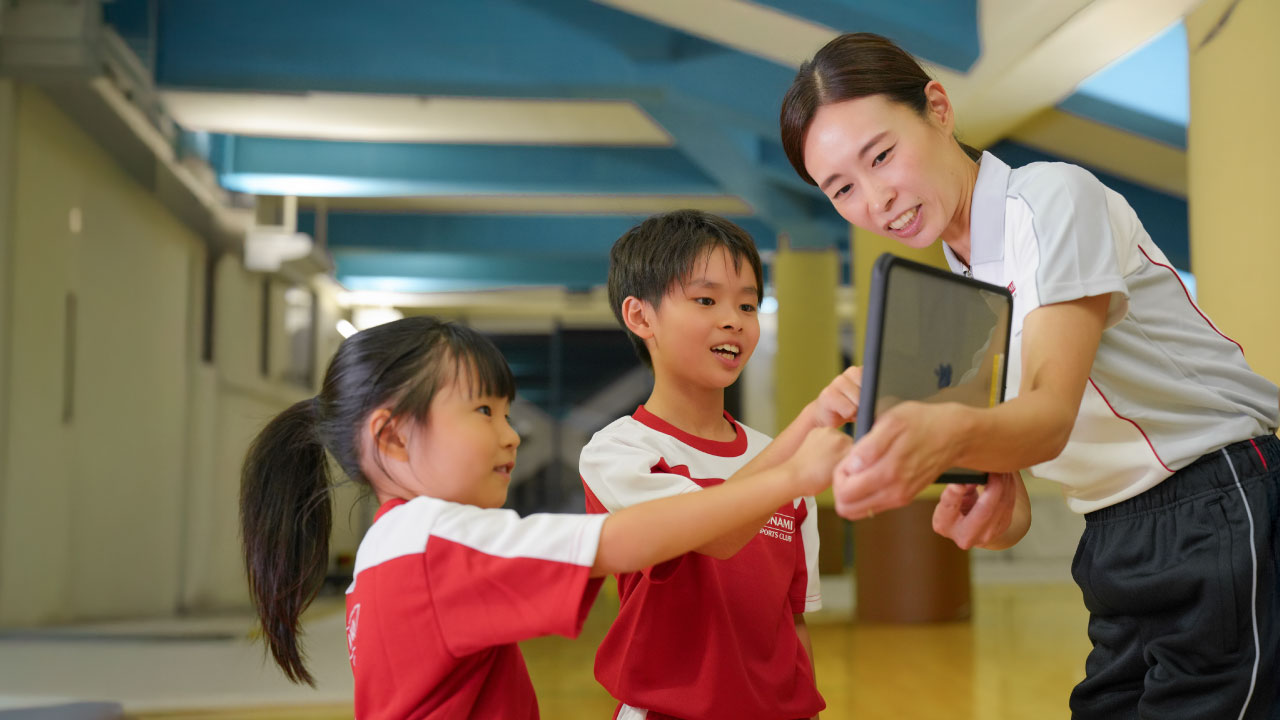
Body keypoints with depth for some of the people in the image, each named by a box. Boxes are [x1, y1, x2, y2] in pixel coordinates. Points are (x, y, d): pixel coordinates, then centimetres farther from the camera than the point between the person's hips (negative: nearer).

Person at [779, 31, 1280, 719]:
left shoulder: (1054, 195, -13)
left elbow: (1052, 414, -27)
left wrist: (949, 433, -48)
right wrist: (987, 512, -19)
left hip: (1223, 514, -7)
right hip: (1117, 553, 7)